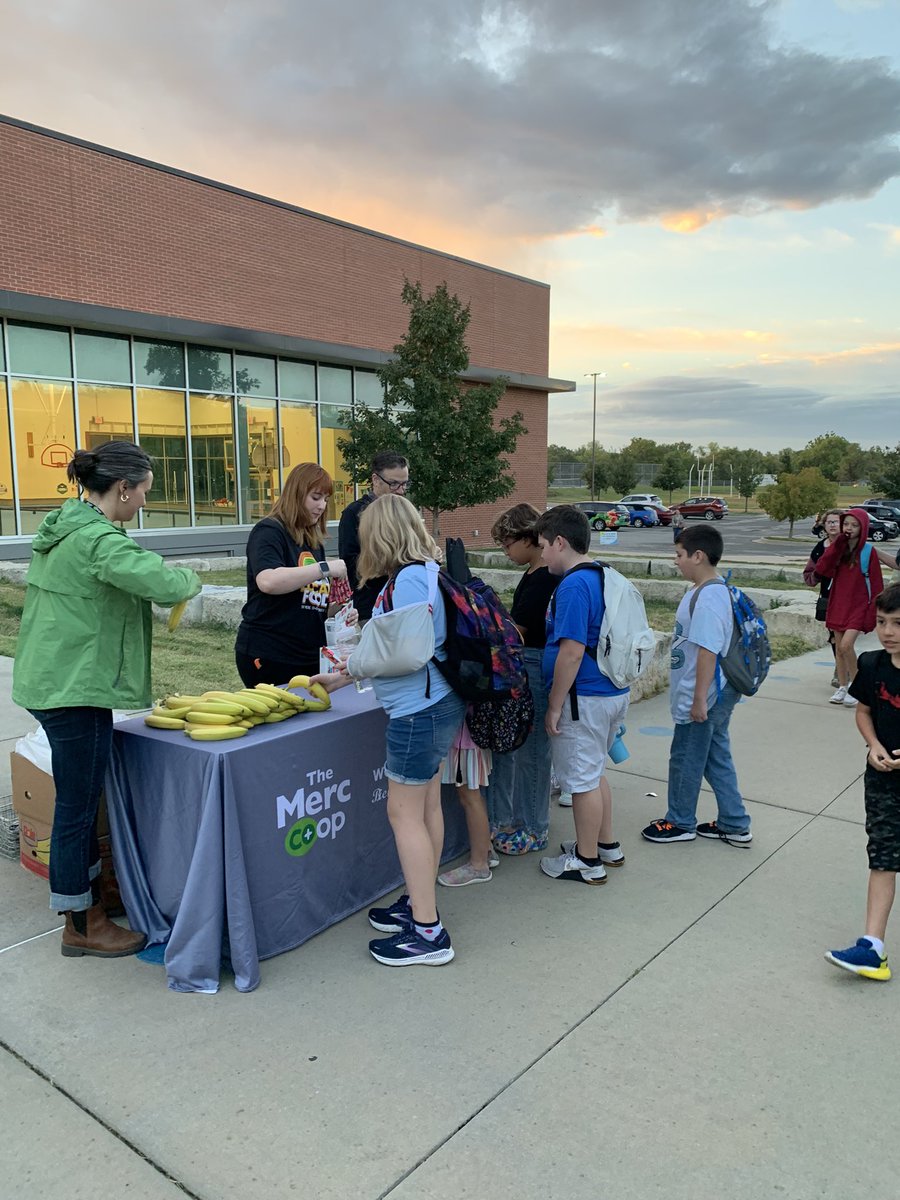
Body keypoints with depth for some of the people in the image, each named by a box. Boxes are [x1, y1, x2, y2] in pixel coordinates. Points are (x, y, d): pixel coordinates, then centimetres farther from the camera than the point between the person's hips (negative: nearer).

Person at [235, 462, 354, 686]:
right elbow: (268, 582, -28)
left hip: (310, 657, 8)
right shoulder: (269, 531, -8)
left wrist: (337, 609, 3)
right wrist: (325, 568, -26)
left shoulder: (314, 540, 15)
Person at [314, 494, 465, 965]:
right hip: (437, 703, 10)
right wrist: (343, 676, 21)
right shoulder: (427, 571, 11)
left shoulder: (410, 578, -18)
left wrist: (357, 664, -7)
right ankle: (419, 903, 31)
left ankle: (427, 933, 7)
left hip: (419, 710, -10)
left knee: (404, 812, -1)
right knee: (426, 806, 17)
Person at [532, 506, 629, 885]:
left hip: (584, 698, -10)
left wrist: (554, 707, -18)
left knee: (582, 779, 4)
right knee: (592, 774, 22)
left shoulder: (574, 586, -21)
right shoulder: (603, 578, 9)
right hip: (613, 693, 10)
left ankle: (587, 862, 18)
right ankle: (606, 845, 35)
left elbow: (572, 652, -25)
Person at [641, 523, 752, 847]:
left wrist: (699, 698, -24)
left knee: (685, 759, 7)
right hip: (717, 695, 10)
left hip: (704, 697, -10)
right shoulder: (705, 591, 8)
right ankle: (734, 825, 28)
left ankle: (680, 823, 25)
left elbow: (708, 650, -27)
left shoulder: (708, 598, -23)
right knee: (717, 757, 18)